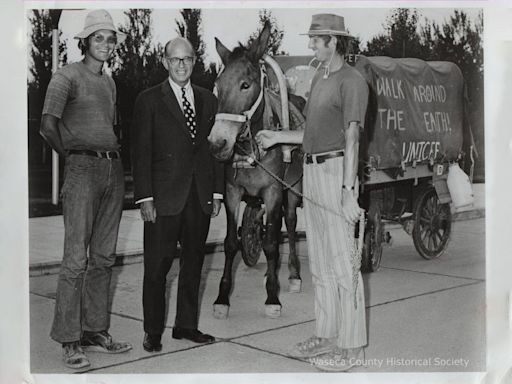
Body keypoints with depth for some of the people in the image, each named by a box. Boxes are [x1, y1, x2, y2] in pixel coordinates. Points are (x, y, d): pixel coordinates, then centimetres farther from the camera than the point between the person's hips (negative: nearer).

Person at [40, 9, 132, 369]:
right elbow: (48, 126, -15)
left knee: (104, 257, 10)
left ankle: (95, 332, 18)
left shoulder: (109, 82, 18)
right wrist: (72, 155, -4)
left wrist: (114, 156, 12)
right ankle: (70, 341, 0)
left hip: (114, 170, 7)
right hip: (83, 169, -7)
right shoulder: (68, 76, -4)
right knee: (76, 258, -7)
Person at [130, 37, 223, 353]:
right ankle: (153, 332, 13)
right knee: (157, 267, 1)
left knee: (193, 263, 11)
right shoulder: (149, 100, 0)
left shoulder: (208, 100, 12)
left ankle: (186, 325, 23)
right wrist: (145, 198, -10)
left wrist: (217, 192, 6)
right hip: (165, 198, -4)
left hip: (201, 197, 4)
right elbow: (141, 152, -4)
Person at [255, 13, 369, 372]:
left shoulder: (351, 80, -10)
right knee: (320, 261, 14)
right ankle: (326, 335, 26)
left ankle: (350, 346, 3)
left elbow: (351, 138, -18)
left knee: (343, 261, -5)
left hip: (336, 171, -9)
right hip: (312, 171, 10)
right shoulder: (319, 77, 18)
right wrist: (277, 136, 21)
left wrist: (348, 191, -23)